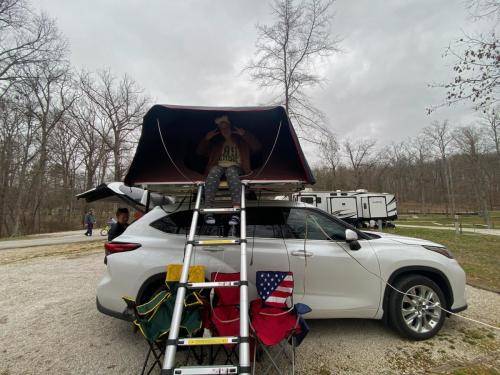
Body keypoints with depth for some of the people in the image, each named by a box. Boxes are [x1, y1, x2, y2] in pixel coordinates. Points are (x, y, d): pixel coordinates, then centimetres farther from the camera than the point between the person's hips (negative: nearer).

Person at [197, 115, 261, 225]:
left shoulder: (241, 142, 24)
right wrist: (206, 139, 10)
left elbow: (256, 147, 9)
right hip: (218, 166, 2)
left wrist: (245, 135, -2)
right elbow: (200, 152, 27)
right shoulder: (216, 143, 30)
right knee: (212, 175, -37)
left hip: (235, 167, -2)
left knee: (231, 173, -40)